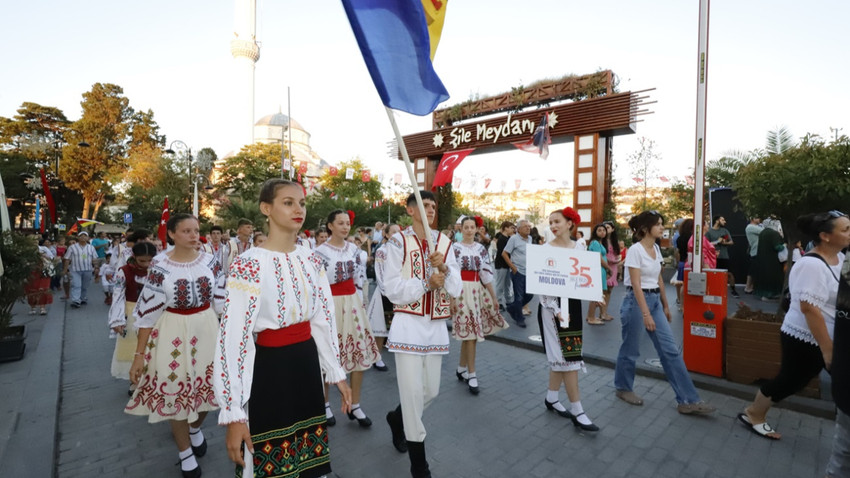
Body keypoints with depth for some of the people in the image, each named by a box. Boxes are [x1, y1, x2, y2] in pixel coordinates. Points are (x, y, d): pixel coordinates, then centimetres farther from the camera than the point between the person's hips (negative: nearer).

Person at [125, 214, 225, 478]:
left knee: (206, 383, 14)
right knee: (176, 389, 10)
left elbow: (222, 302, 2)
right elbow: (148, 311, -8)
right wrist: (139, 354, -6)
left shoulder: (210, 262, -6)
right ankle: (185, 452, 33)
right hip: (173, 334, -2)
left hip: (207, 329, 2)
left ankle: (196, 428, 47)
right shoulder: (160, 266, -12)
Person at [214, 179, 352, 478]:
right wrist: (233, 414, -16)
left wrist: (336, 372, 11)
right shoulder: (249, 265, -16)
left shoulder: (312, 260, 2)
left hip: (307, 362, 5)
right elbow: (232, 339, -16)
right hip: (268, 367, -5)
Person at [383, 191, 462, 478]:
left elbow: (456, 290, -1)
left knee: (431, 390, 13)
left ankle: (398, 419, 45)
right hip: (408, 325, -4)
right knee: (413, 391, 0)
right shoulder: (398, 242, -7)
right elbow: (393, 290, -10)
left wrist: (443, 268, -18)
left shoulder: (445, 243, 5)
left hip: (436, 326, 5)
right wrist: (427, 284, -18)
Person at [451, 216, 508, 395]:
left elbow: (486, 274, 10)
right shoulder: (455, 248, -4)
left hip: (478, 291, 4)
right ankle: (471, 374, 7)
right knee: (470, 332, -4)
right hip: (461, 291, -4)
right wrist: (451, 298, -11)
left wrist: (494, 296, 10)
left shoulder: (481, 248, 8)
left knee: (467, 332, 10)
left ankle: (461, 368, 27)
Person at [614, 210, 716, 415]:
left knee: (670, 350, 7)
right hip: (636, 300, -8)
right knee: (631, 349, 7)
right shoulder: (635, 250, -16)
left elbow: (659, 279, 16)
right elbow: (636, 285, -20)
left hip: (655, 300, 8)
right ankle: (623, 388, 27)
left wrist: (665, 306, 18)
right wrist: (646, 314, -22)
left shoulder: (656, 248, 9)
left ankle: (688, 400, 13)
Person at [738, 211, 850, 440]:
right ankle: (752, 414, 26)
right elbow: (809, 309, -26)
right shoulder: (812, 265, -23)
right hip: (806, 340, -8)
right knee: (790, 381, 7)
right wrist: (827, 349, -23)